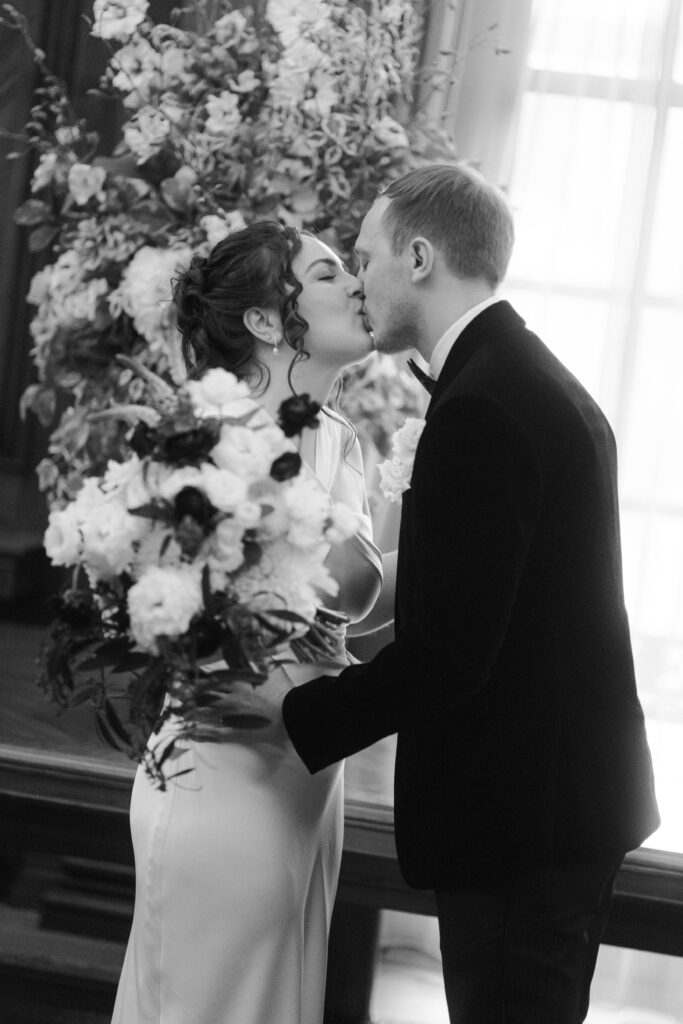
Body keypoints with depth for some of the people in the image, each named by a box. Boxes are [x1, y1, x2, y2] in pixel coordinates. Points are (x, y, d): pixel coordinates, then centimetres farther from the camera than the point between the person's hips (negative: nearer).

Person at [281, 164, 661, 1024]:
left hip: (518, 818, -10)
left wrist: (291, 716, -13)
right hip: (570, 793, 10)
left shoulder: (480, 410, -21)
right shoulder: (539, 381, 12)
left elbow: (446, 656, -23)